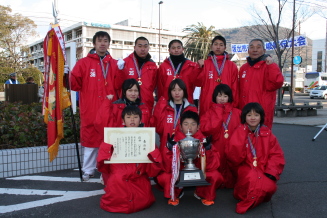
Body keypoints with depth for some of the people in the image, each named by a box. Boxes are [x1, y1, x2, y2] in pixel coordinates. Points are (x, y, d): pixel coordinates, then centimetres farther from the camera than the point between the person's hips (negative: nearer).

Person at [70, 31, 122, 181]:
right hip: (90, 109, -1)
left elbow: (118, 85, 2)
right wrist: (69, 75, -18)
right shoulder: (84, 63, 8)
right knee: (91, 139, 4)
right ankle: (88, 171, 16)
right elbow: (75, 85, 0)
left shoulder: (114, 64, 13)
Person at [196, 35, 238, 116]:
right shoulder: (205, 64, 10)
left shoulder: (232, 66, 11)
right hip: (207, 104, 0)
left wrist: (234, 104, 2)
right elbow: (198, 82, 1)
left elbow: (234, 87, 9)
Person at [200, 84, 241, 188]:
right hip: (216, 149, -1)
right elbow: (205, 129, -9)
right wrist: (218, 115, -5)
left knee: (231, 171, -2)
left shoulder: (237, 113, 10)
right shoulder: (210, 112, 8)